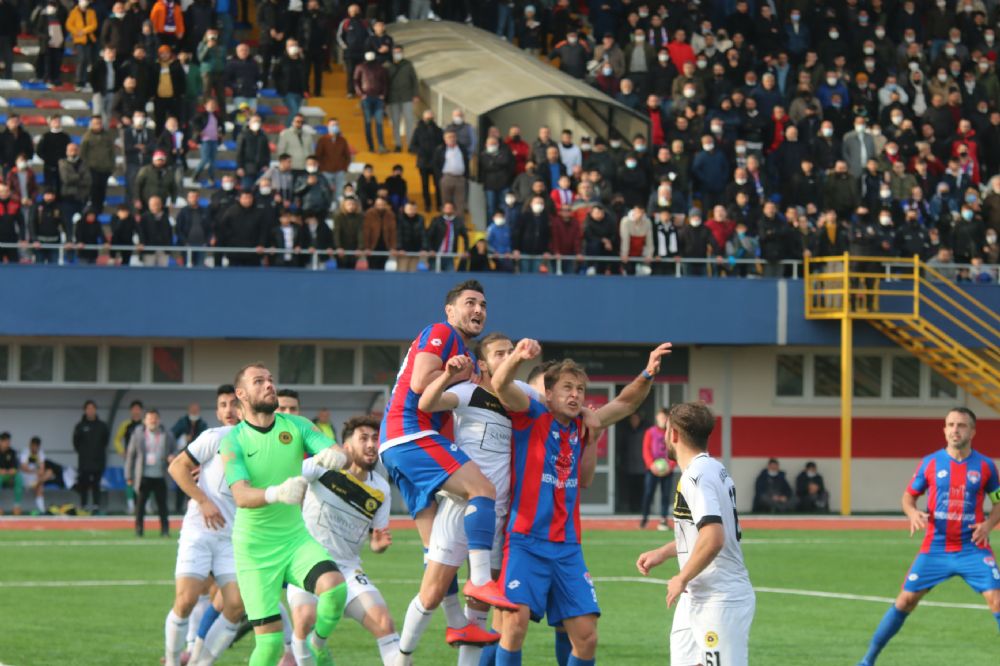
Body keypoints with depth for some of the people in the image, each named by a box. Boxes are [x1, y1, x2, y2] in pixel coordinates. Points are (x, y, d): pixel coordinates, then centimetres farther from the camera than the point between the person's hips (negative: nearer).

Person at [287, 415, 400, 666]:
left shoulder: (381, 491, 3)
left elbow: (375, 543, 11)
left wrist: (380, 543, -11)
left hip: (347, 568, 3)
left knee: (383, 620, -13)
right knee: (305, 616, -28)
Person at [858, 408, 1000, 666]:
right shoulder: (930, 463, 1)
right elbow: (908, 496, 12)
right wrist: (913, 513, -11)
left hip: (973, 548, -1)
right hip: (935, 548, 1)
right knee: (905, 600, 0)